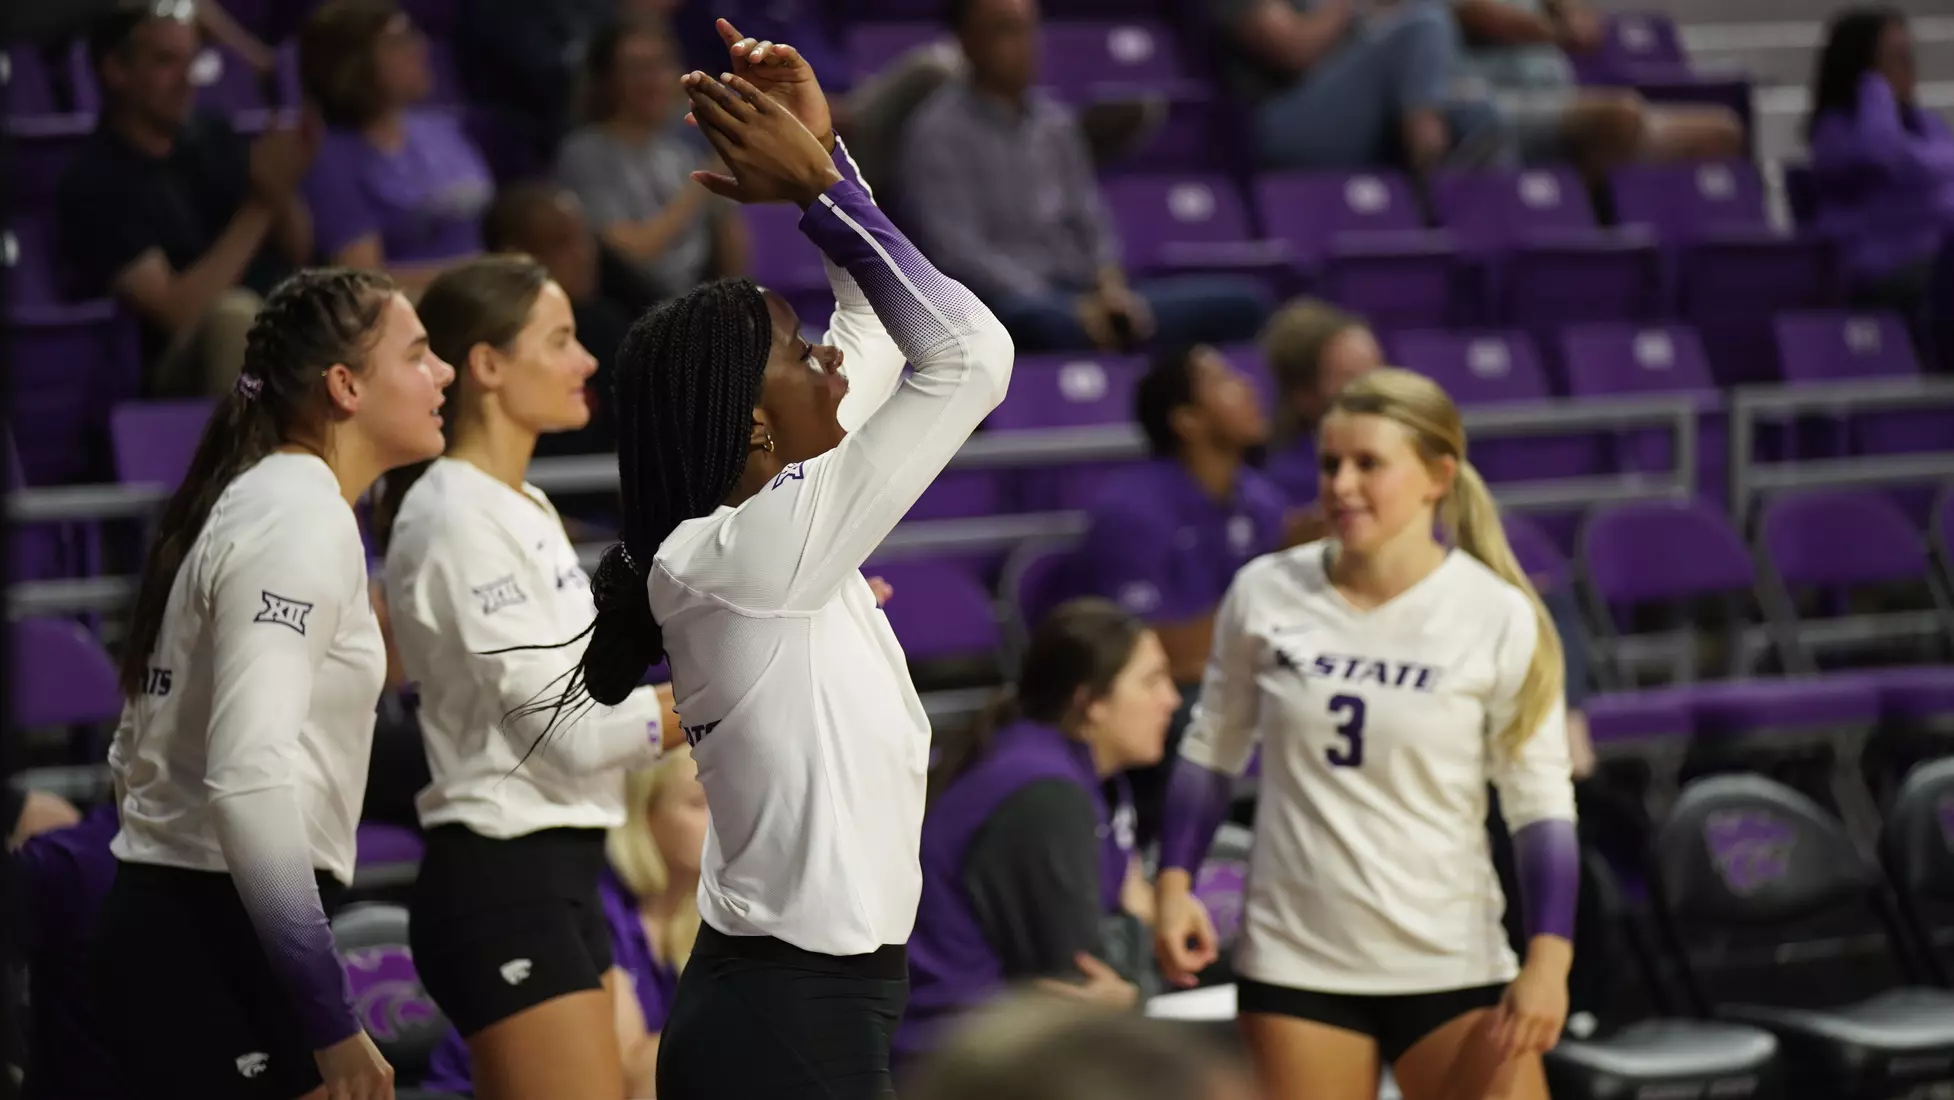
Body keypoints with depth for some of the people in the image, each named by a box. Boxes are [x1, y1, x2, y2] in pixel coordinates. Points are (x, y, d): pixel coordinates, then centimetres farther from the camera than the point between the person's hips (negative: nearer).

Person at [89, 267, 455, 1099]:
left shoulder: (248, 504, 16)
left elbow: (135, 752, 20)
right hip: (221, 953, -10)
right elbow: (249, 774, -24)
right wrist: (331, 1018, -23)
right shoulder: (305, 522, -13)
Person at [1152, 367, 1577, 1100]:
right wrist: (1175, 884, 1)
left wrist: (1549, 957, -13)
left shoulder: (1498, 619, -8)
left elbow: (1541, 804, -4)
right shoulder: (1265, 593, -2)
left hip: (1453, 964, -1)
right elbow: (1212, 749, 11)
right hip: (1294, 958, 1)